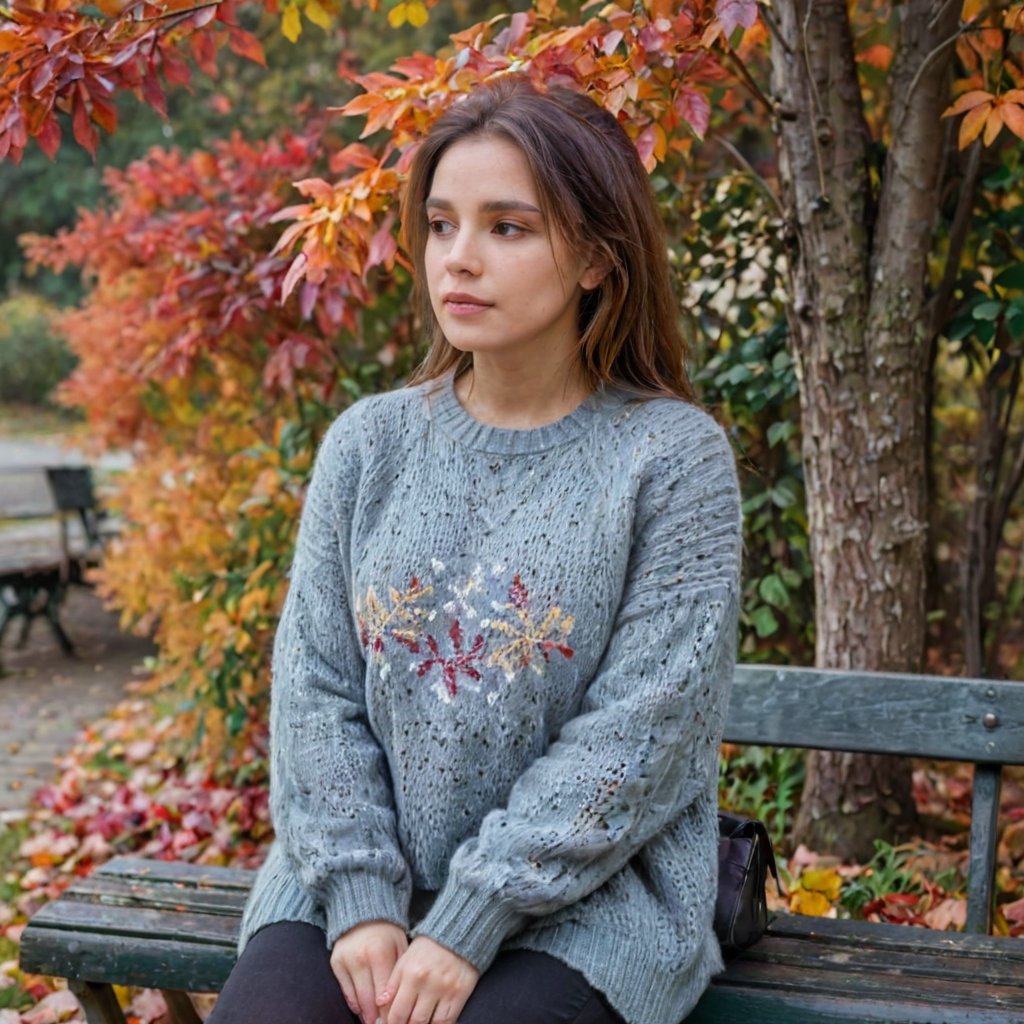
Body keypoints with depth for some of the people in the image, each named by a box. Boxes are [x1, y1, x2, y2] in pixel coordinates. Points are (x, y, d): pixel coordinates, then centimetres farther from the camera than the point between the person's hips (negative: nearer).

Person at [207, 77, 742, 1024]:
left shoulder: (673, 457, -8)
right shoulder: (368, 443, 4)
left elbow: (639, 736, -12)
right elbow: (317, 689, 2)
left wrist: (467, 927, -15)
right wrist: (361, 900, -9)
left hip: (584, 898, -3)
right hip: (357, 880, 3)